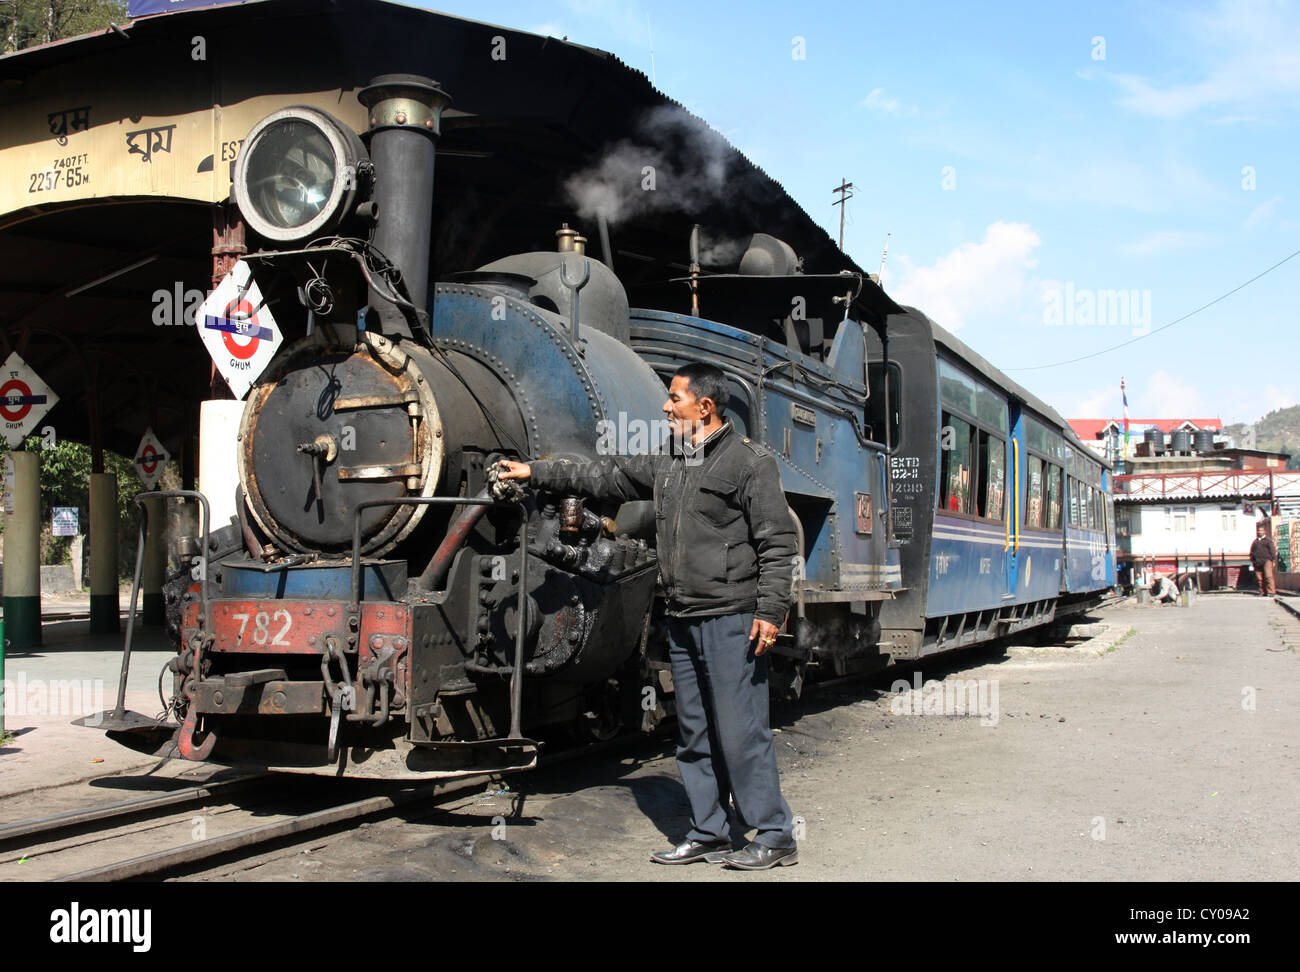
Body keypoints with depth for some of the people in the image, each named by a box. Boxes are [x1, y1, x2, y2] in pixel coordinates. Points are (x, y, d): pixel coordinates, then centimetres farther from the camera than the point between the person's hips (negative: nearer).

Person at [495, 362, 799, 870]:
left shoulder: (750, 462, -7)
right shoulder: (667, 466, 15)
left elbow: (777, 543, -10)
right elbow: (606, 475, 23)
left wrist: (770, 610, -17)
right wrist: (535, 472, 22)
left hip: (731, 620, -8)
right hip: (683, 621, 8)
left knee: (740, 733, -5)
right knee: (694, 737, 12)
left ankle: (775, 837, 6)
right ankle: (708, 834, 22)